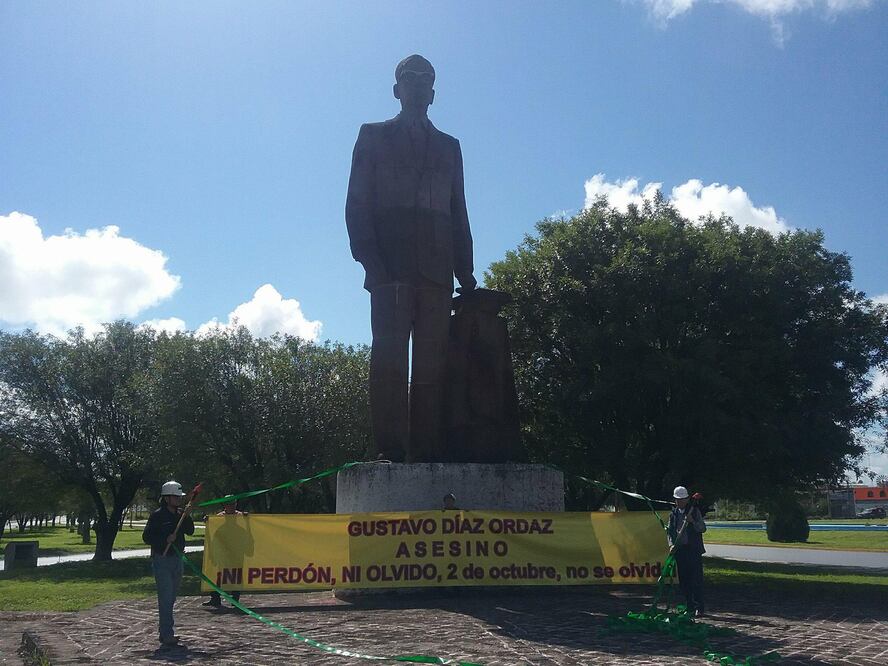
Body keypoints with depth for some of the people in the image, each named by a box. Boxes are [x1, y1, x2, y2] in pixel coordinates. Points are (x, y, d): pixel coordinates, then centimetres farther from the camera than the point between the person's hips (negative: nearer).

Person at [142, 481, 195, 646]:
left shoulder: (180, 513, 9)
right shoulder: (158, 515, -10)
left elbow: (190, 531, 4)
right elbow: (146, 537, -10)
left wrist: (187, 517, -11)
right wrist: (165, 540, -20)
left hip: (177, 559, 7)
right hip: (162, 559, -7)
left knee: (171, 598, 12)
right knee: (165, 598, -10)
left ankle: (165, 633, 21)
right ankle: (167, 635, -9)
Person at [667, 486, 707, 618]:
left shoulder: (694, 511, 0)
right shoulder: (673, 513, 11)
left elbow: (703, 528, -4)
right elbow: (670, 531, 14)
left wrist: (693, 521, -21)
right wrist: (672, 544, -1)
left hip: (694, 549, -4)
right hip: (679, 550, 4)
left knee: (696, 580, -6)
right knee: (683, 580, 6)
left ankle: (699, 608, -1)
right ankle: (690, 608, 15)